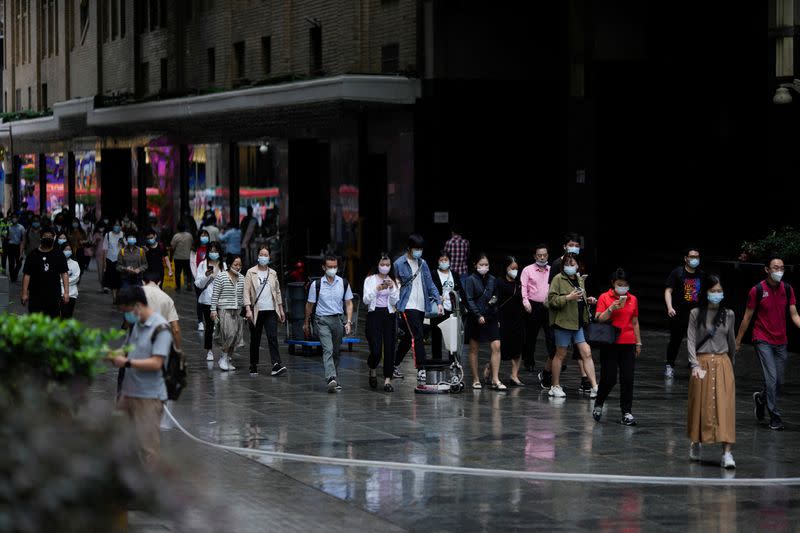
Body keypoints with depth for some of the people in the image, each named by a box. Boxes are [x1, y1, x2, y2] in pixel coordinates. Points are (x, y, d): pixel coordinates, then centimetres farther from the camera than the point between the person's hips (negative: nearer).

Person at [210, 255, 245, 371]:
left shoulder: (242, 278, 11)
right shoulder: (221, 277, -4)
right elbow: (215, 295, -4)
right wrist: (213, 310, -8)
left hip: (238, 310, 5)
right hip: (224, 310, -5)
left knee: (236, 336, 3)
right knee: (229, 333, -17)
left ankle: (228, 359, 14)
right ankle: (224, 358, -4)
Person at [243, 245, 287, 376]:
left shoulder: (273, 273, 11)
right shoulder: (251, 273, 0)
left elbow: (277, 292, 18)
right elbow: (246, 291, -5)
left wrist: (281, 309, 16)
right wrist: (248, 310, -15)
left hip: (271, 311, 2)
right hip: (256, 311, -2)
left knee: (272, 337, -12)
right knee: (255, 340, 6)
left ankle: (277, 364, -21)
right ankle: (253, 366, 16)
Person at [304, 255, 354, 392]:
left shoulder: (343, 283, 5)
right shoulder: (316, 284, -2)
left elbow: (348, 303, 9)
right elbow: (310, 304, 7)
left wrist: (349, 322, -1)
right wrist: (306, 323, 12)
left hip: (338, 319, 3)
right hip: (322, 320, -3)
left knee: (336, 352, 10)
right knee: (328, 349, -19)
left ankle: (335, 380, 21)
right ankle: (331, 378, -32)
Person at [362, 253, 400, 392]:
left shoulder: (394, 281, 10)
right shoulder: (370, 280, 4)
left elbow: (395, 302, 3)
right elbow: (366, 300, -5)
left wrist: (392, 288, -12)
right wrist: (377, 289, -19)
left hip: (389, 315, 2)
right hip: (374, 314, -2)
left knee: (389, 348, -5)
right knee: (376, 350, -9)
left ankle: (387, 380, -1)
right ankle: (373, 370, 23)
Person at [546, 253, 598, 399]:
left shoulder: (579, 280, 15)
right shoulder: (558, 279, -7)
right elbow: (551, 299, -15)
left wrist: (587, 301, 10)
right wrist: (568, 297, -25)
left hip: (579, 323, 6)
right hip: (563, 322, -6)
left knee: (587, 353, -1)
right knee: (561, 354, 4)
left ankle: (594, 387, -3)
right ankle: (556, 386, 17)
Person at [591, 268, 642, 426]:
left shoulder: (633, 299, 10)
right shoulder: (605, 297, -1)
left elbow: (635, 323, 16)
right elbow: (598, 320, -6)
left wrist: (638, 343, 15)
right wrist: (611, 309, -19)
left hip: (628, 344, 3)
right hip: (610, 345, -3)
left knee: (628, 379, 0)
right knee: (609, 379, -4)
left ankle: (626, 413, 4)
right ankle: (598, 404, 21)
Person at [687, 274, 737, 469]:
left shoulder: (728, 315, 4)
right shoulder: (696, 314, -1)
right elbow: (691, 341, -5)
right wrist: (695, 365, -15)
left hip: (723, 364, 1)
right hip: (702, 363, -1)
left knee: (724, 407, -8)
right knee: (700, 406, 8)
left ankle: (727, 452, -12)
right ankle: (696, 443, 31)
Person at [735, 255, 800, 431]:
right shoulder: (757, 290, -10)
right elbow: (747, 317, -2)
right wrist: (738, 340, 3)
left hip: (781, 342, 5)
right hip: (763, 341, -5)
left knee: (779, 382, 10)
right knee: (771, 378, -13)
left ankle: (760, 398, 39)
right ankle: (775, 417, -4)